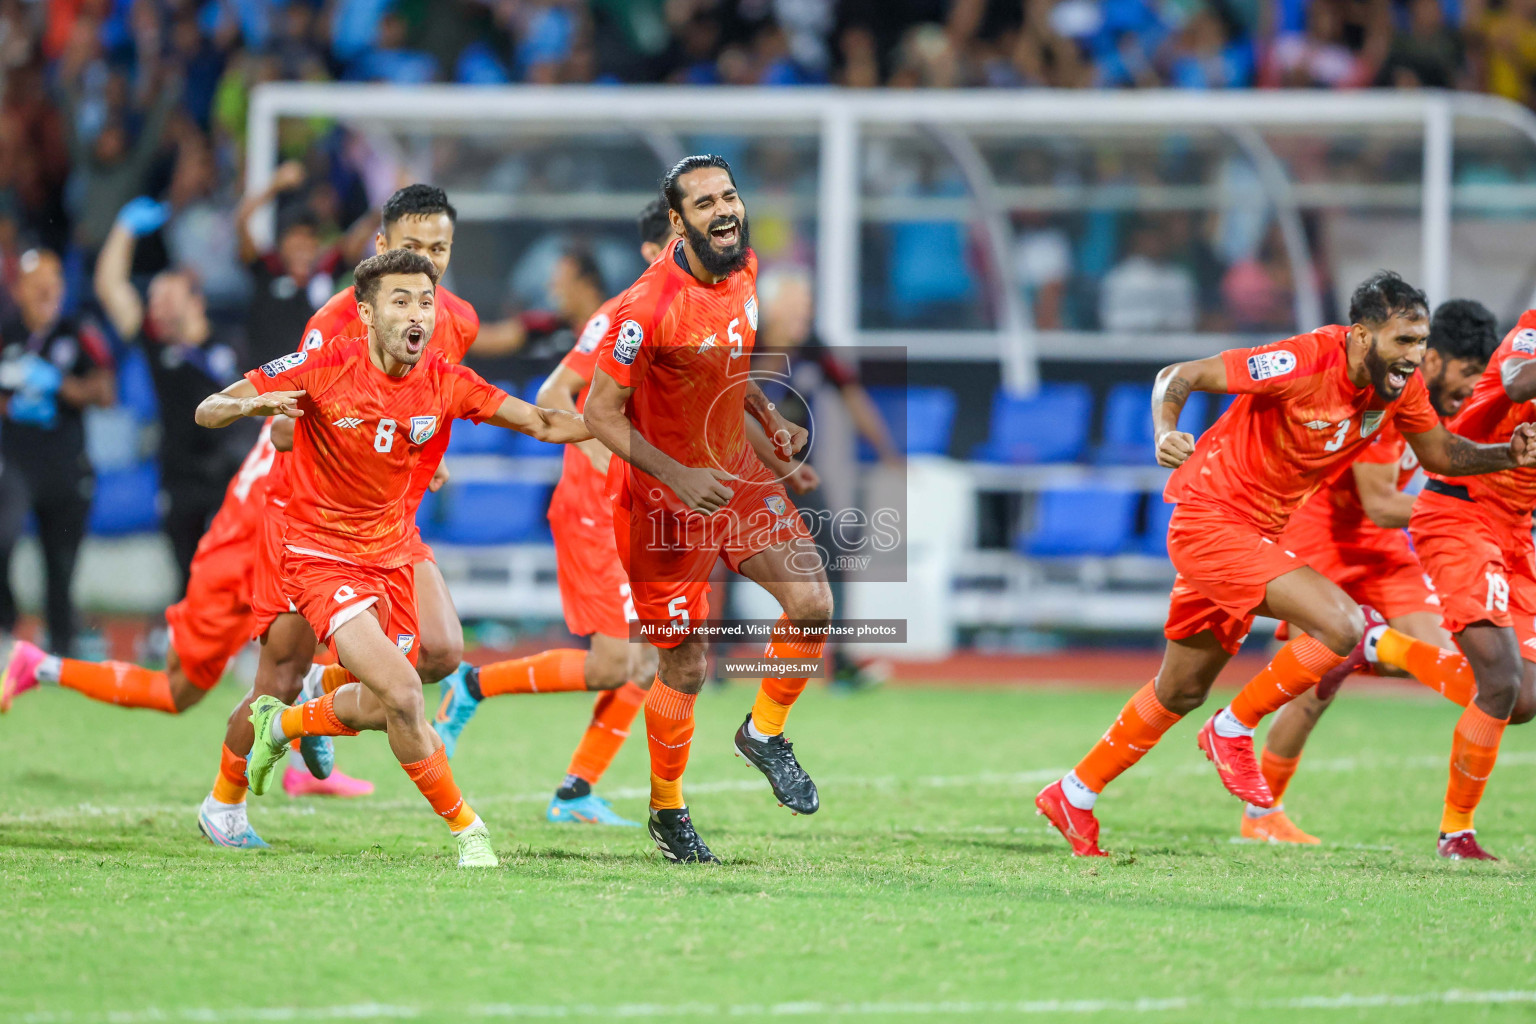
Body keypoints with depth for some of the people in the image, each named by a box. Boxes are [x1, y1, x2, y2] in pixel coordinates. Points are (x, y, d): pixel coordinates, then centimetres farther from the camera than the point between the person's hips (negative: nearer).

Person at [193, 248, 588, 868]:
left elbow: (544, 423, -5)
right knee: (401, 693, -21)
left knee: (380, 708, 14)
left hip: (392, 555, 6)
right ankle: (465, 828, -3)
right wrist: (250, 405, -37)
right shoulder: (322, 369, -18)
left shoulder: (443, 381, -7)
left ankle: (281, 724, 45)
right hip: (322, 556, -6)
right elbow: (206, 412, -15)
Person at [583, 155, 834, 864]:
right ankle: (666, 810, 25)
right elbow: (600, 412, -18)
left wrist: (769, 417, 4)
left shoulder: (744, 271, -1)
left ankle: (764, 732, 12)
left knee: (812, 604, -14)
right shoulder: (648, 307, -24)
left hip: (734, 470, 6)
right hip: (660, 494, -6)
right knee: (684, 669, 2)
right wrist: (677, 478, -26)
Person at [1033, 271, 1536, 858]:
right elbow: (1179, 377, -21)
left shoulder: (1400, 385, -4)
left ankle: (1074, 796, 34)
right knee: (1343, 627, -22)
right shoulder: (1303, 363, -26)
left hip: (1258, 534, 8)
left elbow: (1439, 454, 11)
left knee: (1180, 693, 19)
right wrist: (1166, 434, -40)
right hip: (1211, 519, -8)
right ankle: (1233, 731, -3)